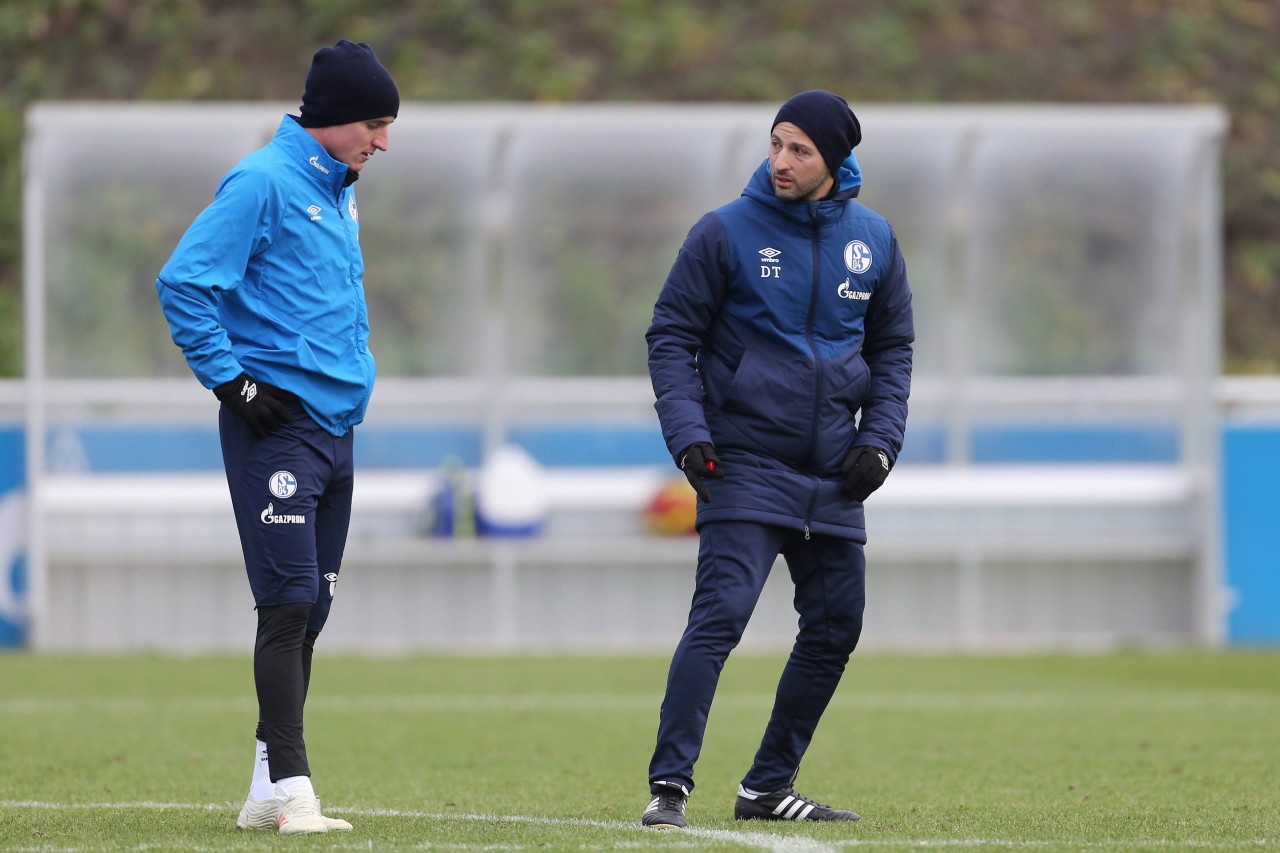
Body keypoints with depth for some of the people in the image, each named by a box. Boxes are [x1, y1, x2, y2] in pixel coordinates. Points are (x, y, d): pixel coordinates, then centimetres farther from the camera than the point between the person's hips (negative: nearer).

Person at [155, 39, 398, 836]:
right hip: (276, 424, -9)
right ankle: (289, 787, -14)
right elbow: (184, 282, -16)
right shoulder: (264, 183, -10)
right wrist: (230, 379, -16)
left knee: (309, 610, 9)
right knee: (289, 603, -13)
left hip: (335, 426, 9)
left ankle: (272, 791, 14)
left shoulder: (339, 193, 18)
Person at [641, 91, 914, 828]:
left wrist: (880, 441, 1)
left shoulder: (873, 240, 6)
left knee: (836, 629, 8)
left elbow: (893, 347, 14)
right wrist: (687, 433, -14)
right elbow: (672, 336, -2)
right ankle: (670, 786, -20)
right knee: (720, 616, -18)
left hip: (833, 477, 5)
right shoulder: (726, 233, -5)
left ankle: (770, 786, 20)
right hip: (744, 464, -5)